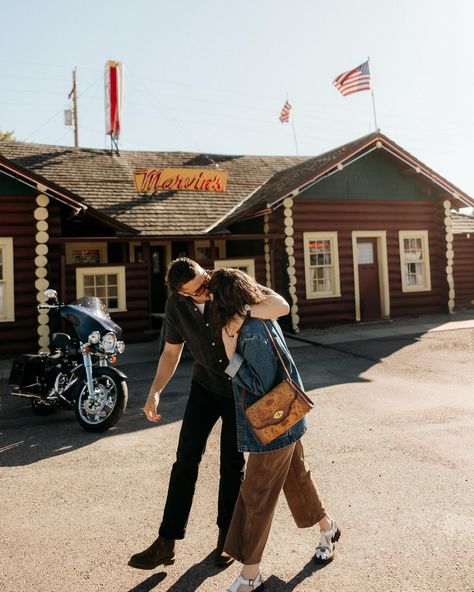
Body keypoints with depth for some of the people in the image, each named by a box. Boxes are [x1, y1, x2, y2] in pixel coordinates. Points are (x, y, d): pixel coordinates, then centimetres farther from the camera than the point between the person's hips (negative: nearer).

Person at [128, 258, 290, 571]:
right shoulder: (176, 305, -13)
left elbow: (282, 306, -33)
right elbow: (171, 352, -1)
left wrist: (243, 312, -50)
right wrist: (155, 391, -14)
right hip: (205, 386, 2)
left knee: (233, 463, 6)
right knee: (186, 458, -2)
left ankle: (226, 535, 26)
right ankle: (167, 542, 9)